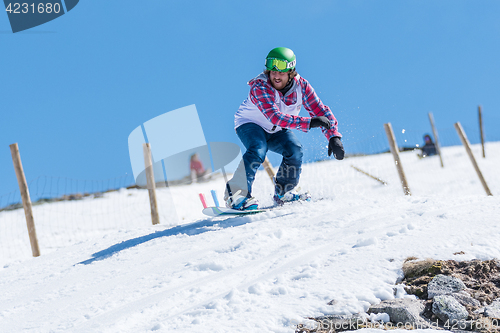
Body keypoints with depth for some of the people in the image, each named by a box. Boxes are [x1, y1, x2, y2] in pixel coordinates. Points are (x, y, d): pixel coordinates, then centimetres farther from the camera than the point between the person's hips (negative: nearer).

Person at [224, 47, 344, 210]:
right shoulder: (260, 87, -33)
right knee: (258, 150, -33)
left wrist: (333, 136, -29)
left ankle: (283, 193, 3)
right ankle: (236, 194, -32)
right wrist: (308, 122, -51)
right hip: (250, 124, -4)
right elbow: (275, 117, -44)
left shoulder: (301, 86, -18)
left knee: (295, 150, -20)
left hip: (276, 131, 5)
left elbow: (320, 111, -15)